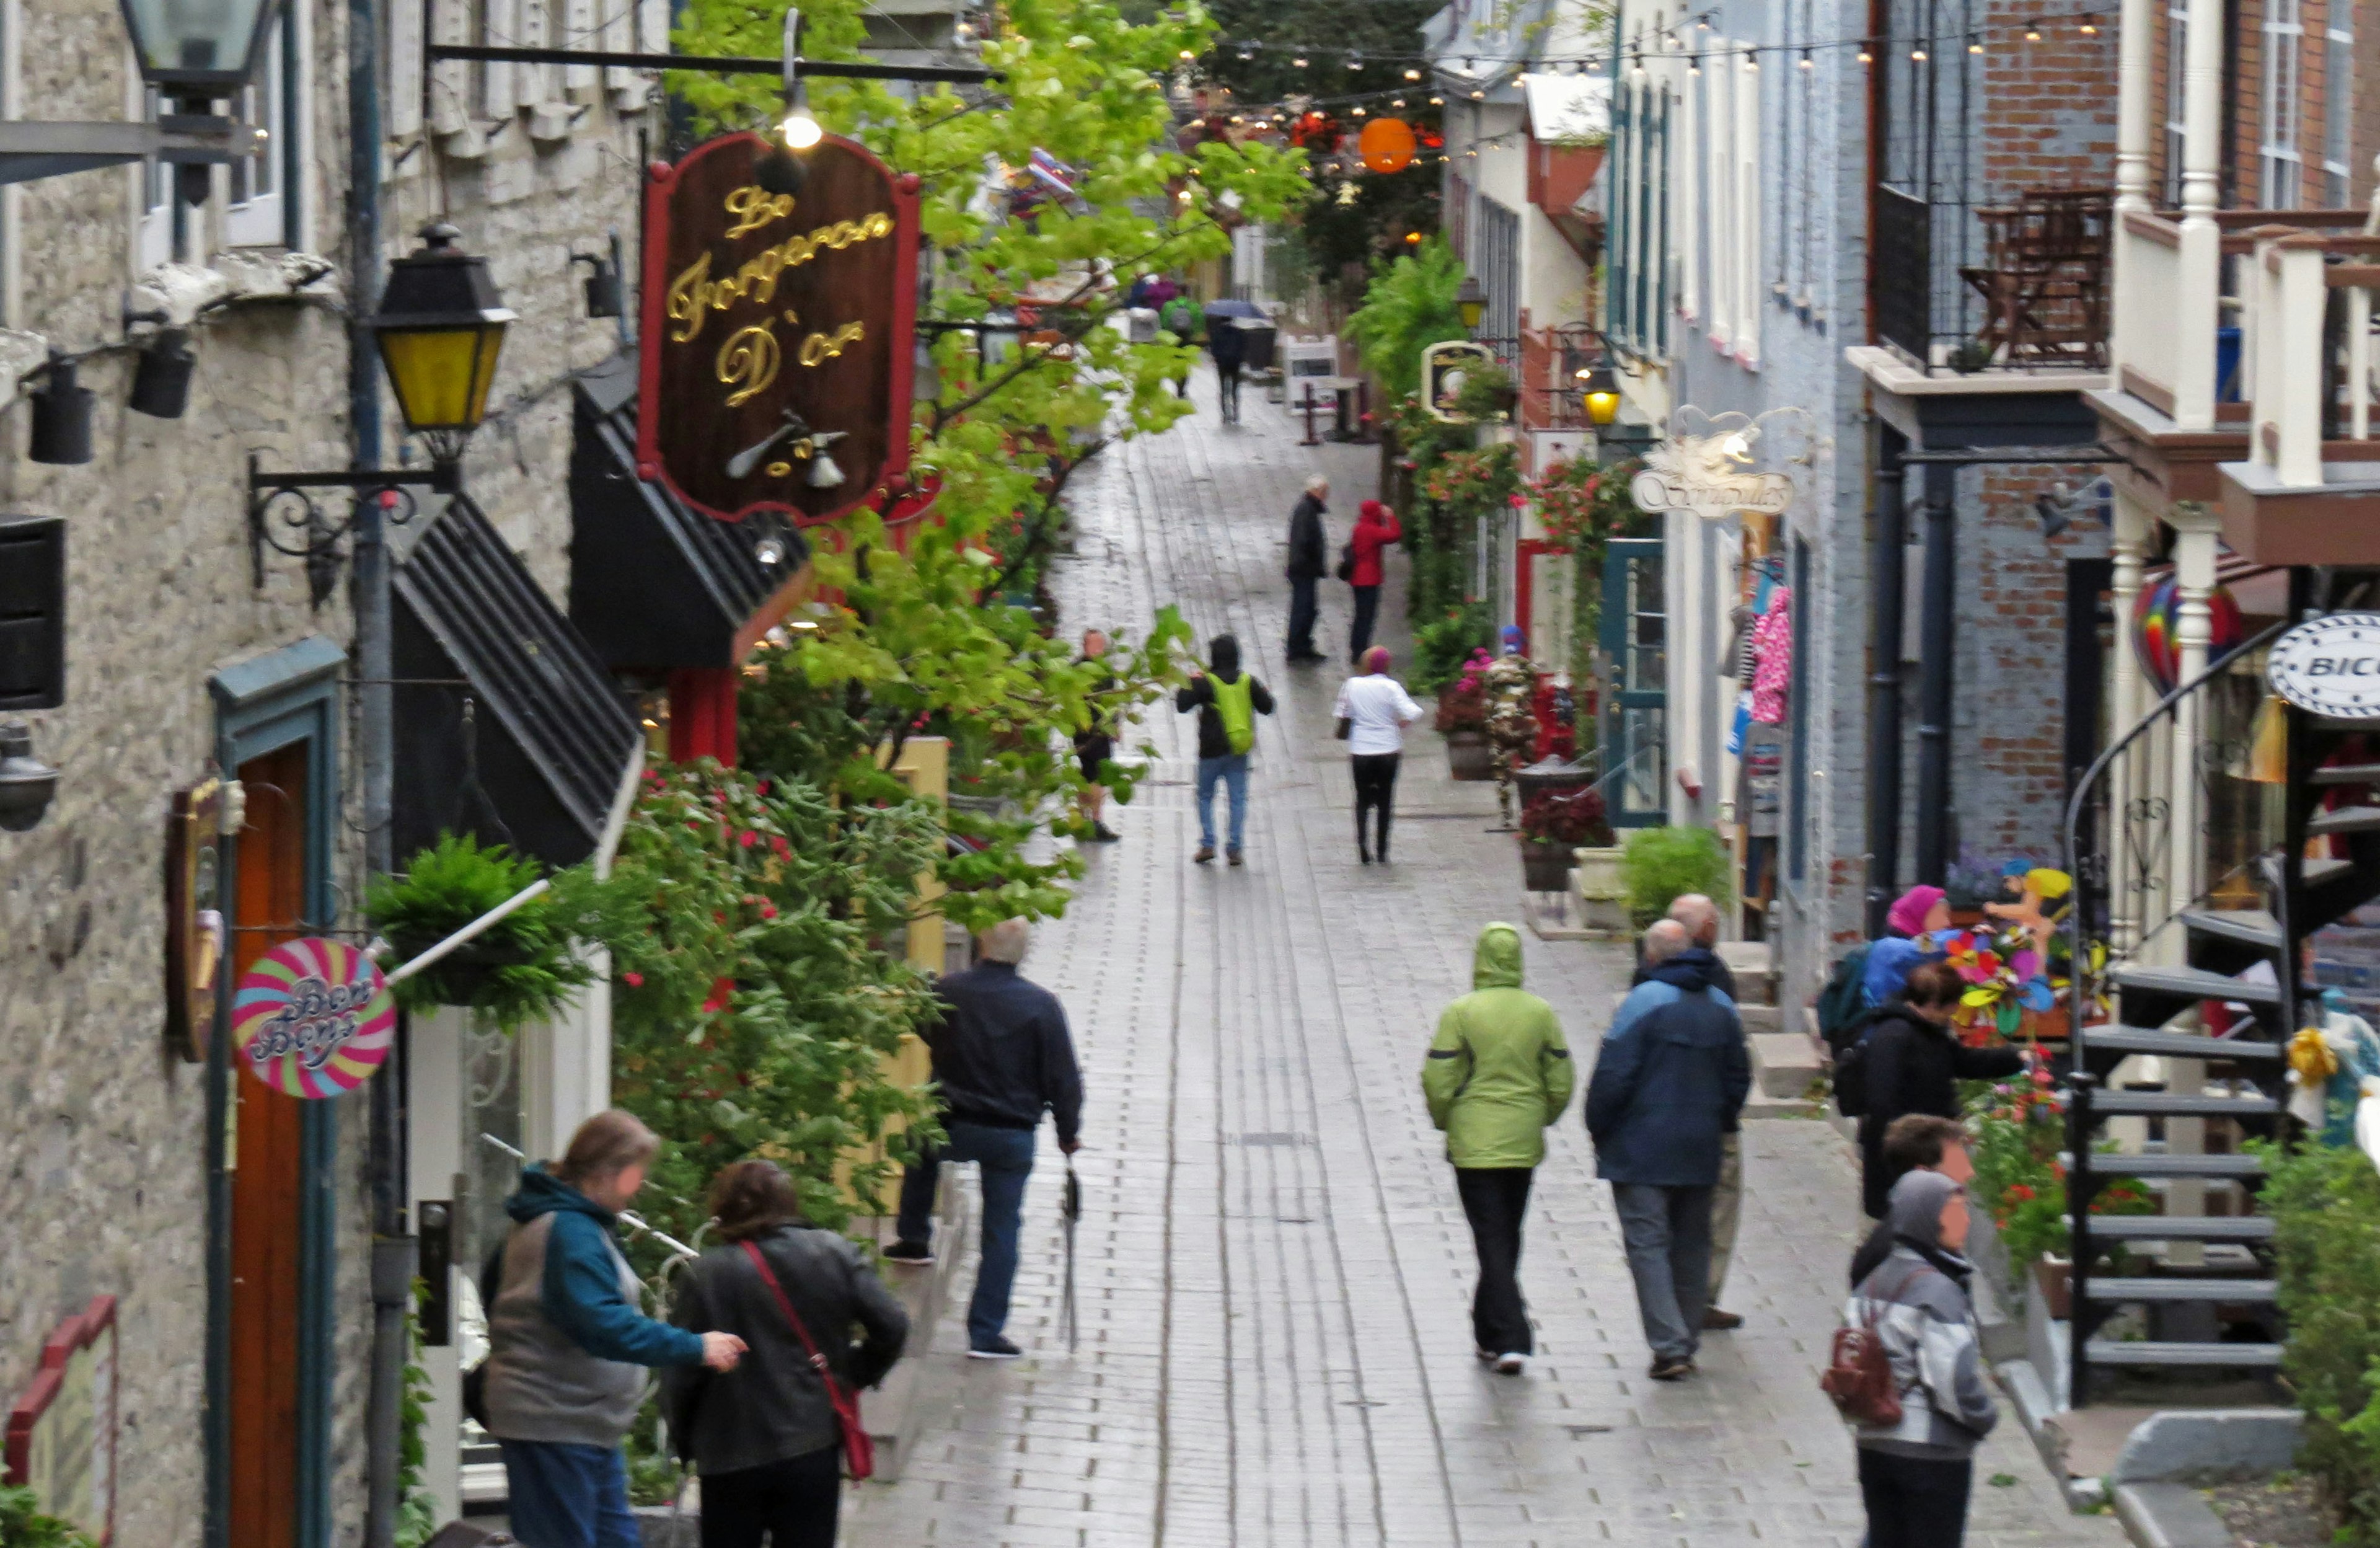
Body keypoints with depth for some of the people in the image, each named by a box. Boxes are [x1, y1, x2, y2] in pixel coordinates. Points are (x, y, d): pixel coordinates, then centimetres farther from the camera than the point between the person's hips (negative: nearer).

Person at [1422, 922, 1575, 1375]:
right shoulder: (1541, 1014, 0)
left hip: (1474, 1145, -4)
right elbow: (1561, 1083, 3)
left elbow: (1438, 1082, -11)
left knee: (1492, 1240, -2)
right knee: (1508, 1239, 18)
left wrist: (1445, 1122, 8)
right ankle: (1490, 1333, 29)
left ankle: (1511, 1339, -14)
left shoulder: (1460, 1013, -11)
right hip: (1524, 1146, 4)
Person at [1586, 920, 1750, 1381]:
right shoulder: (1721, 1006, 7)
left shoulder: (1644, 1001, -13)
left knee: (1647, 1243, -5)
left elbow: (1614, 1074, -15)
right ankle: (1687, 1344, 19)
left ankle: (1669, 1346, -14)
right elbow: (1739, 1075, 14)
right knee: (1692, 1246, 14)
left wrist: (1599, 1129, -3)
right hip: (1700, 1152, 6)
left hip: (1642, 1149, -6)